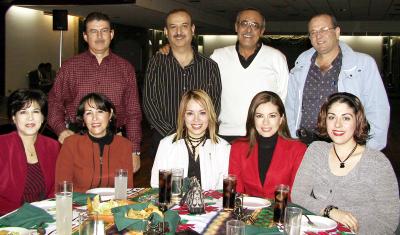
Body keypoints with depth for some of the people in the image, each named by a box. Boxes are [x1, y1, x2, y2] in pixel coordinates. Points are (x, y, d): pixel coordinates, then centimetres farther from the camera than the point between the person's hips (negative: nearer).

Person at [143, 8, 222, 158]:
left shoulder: (210, 66, 7)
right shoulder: (156, 64, 6)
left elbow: (215, 105, 3)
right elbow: (149, 102, -1)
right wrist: (172, 134, -13)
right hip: (164, 140, 0)